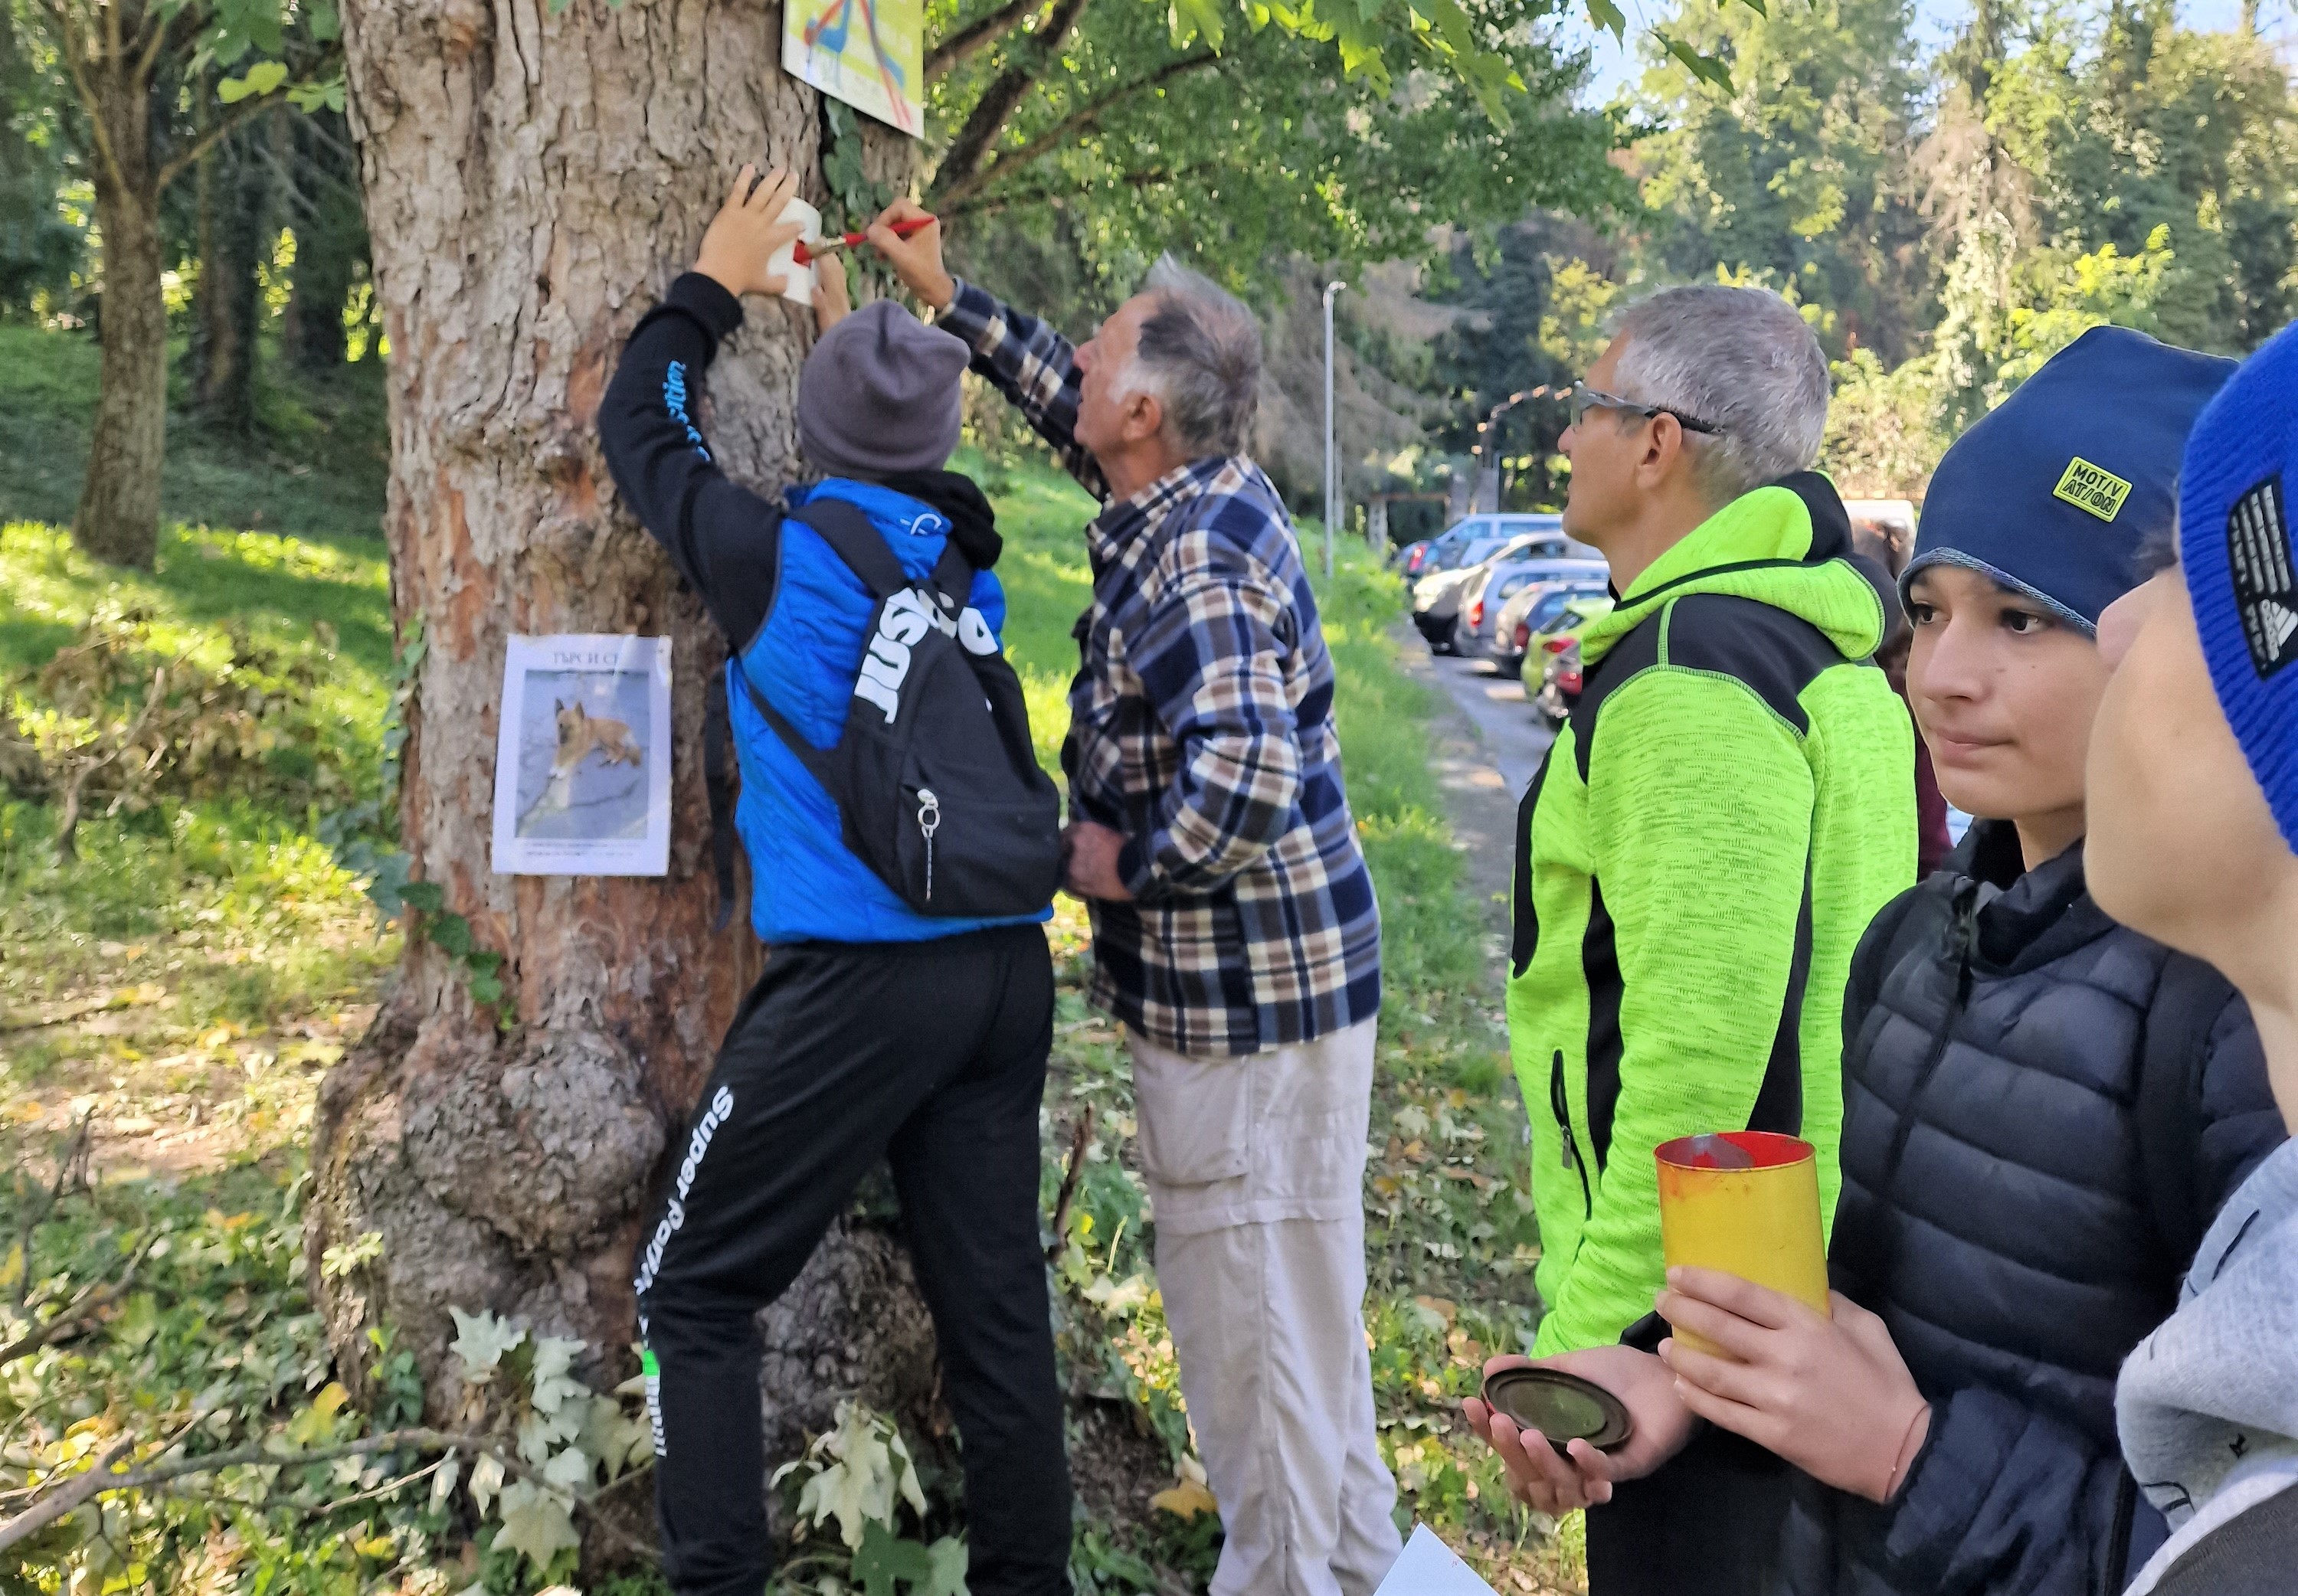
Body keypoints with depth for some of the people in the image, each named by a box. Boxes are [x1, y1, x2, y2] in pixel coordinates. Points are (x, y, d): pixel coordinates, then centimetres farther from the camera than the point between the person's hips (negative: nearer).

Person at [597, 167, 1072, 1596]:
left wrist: (718, 284, 23)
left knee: (695, 1294, 8)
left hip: (857, 979, -6)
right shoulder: (969, 552, 7)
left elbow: (639, 429, 11)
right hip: (1006, 969, 6)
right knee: (997, 1302, 12)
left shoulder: (784, 557, -6)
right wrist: (850, 326, 38)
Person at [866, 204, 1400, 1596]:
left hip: (1245, 1001, -10)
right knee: (1297, 1286, 21)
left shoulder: (1190, 567, -23)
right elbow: (1068, 406, 24)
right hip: (1282, 974, 10)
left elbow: (1244, 774, -36)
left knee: (1249, 1296, 2)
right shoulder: (1216, 491, 6)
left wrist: (1125, 863, -18)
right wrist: (948, 297, 26)